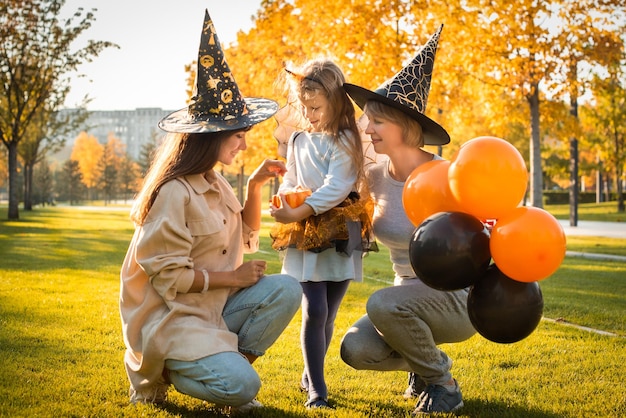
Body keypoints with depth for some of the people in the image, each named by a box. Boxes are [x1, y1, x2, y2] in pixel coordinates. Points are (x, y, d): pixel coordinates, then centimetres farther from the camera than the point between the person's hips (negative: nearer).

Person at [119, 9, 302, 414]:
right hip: (170, 315, -8)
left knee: (286, 289, -13)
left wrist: (255, 186, 3)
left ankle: (229, 364, 0)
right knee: (242, 385, -23)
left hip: (213, 307, 8)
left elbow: (245, 240, 15)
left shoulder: (216, 183, 9)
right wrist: (233, 277, -14)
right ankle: (157, 370, 2)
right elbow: (167, 276, -22)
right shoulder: (174, 193, -19)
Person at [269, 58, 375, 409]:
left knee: (328, 314, 8)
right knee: (315, 311, -8)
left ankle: (310, 377, 26)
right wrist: (283, 200, -2)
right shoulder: (298, 141, 10)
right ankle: (317, 390, -2)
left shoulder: (343, 141, -7)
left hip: (340, 236, -2)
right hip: (306, 237, 2)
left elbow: (336, 188, -17)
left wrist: (299, 212, -22)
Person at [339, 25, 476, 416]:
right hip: (410, 297, 6)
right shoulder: (376, 176, -1)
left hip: (457, 299, -6)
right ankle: (430, 361, 14)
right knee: (355, 350, -17)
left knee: (382, 305, -33)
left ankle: (443, 384, -7)